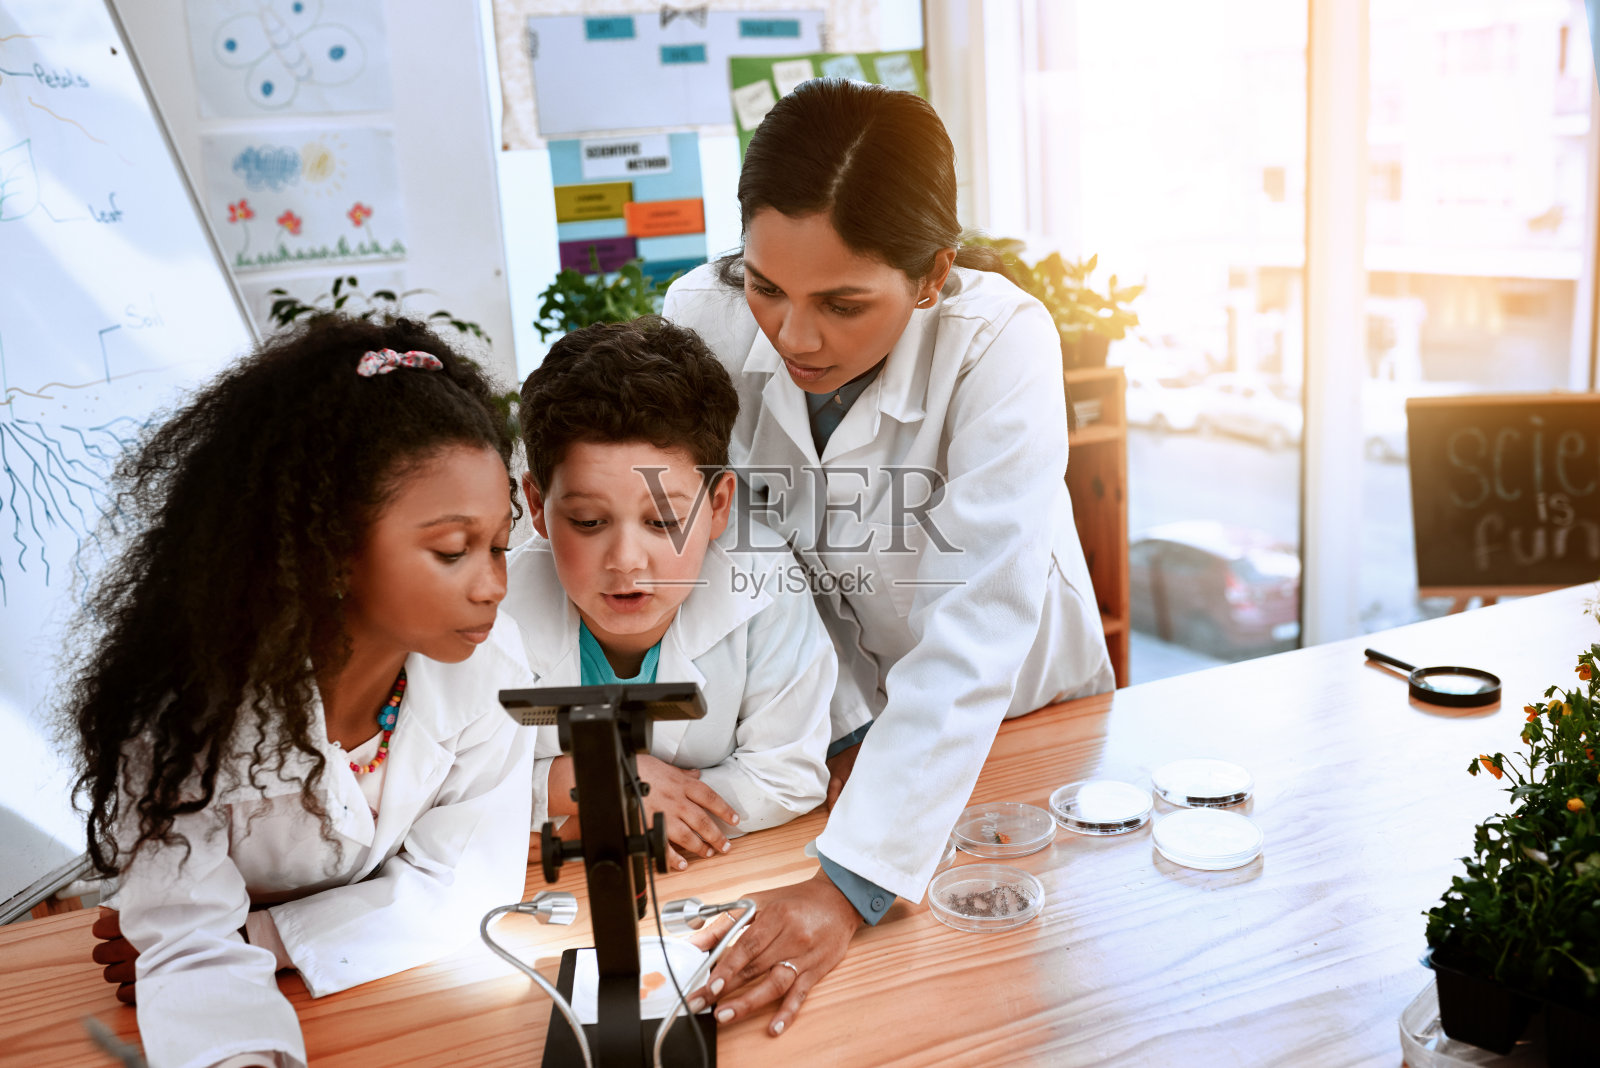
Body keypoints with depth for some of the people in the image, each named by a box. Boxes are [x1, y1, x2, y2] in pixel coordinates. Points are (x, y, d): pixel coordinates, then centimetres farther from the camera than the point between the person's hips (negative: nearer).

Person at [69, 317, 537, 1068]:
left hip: (417, 991, 3)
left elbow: (461, 885, -13)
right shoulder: (188, 702, -25)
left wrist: (251, 936, -20)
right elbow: (194, 952, -26)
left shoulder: (487, 661, -19)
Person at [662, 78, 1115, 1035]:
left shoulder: (1001, 343, -29)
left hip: (1017, 713, -1)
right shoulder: (704, 321, -20)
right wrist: (848, 731, -15)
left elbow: (978, 629, -35)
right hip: (829, 716, 2)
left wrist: (851, 885, -41)